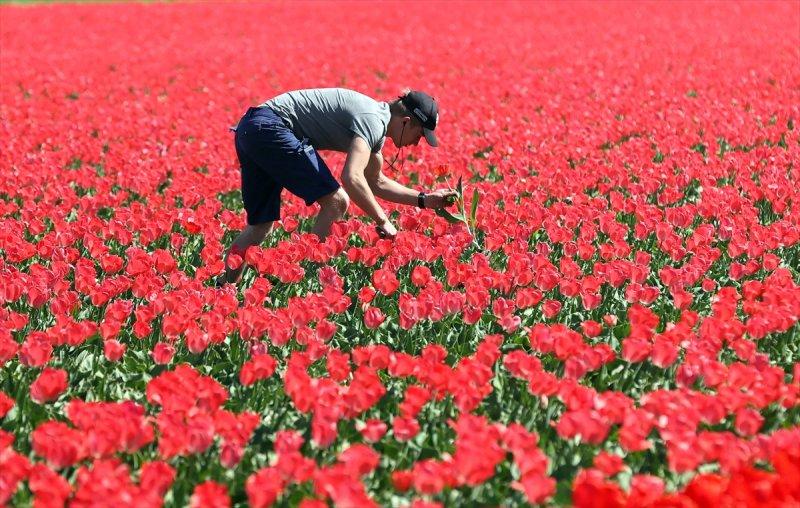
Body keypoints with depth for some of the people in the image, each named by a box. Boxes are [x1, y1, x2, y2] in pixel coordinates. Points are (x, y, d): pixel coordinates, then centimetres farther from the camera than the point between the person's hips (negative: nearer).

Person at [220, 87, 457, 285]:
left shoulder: (376, 124, 17)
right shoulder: (373, 121, -14)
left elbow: (376, 182, 30)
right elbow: (352, 178, -28)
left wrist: (425, 200, 25)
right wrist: (383, 221, -18)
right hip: (269, 127, -10)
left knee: (260, 225, 16)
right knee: (336, 201, -10)